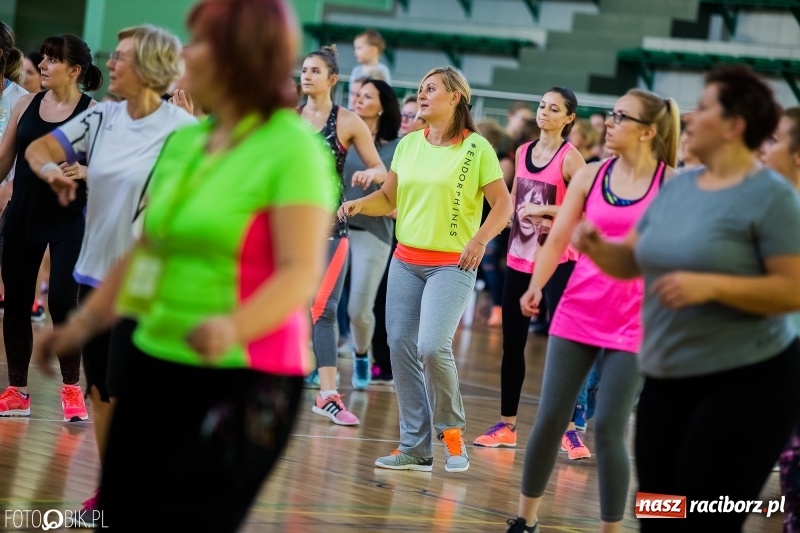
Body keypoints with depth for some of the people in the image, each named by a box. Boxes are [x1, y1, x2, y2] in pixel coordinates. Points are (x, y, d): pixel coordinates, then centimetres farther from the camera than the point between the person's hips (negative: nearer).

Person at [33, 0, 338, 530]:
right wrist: (82, 324, 15)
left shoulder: (293, 148, -12)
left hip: (244, 378, -7)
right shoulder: (183, 142, 10)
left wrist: (232, 328, -36)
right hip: (154, 364, 7)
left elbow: (301, 272, -20)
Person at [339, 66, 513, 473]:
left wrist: (480, 240, -18)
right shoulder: (408, 145, 10)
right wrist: (360, 204, -3)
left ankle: (451, 429, 2)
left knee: (432, 346, -21)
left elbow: (503, 203, -4)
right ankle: (415, 448, 7)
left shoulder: (477, 148, -5)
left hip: (452, 265, -5)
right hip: (405, 260, 6)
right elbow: (389, 198, 16)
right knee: (401, 346, 0)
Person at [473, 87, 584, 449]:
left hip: (557, 260, -7)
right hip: (519, 257, 7)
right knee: (512, 342, 9)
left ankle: (570, 426, -7)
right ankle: (507, 424, 17)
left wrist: (544, 210, -16)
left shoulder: (570, 157, -7)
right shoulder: (523, 152, 11)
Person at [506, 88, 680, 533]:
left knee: (608, 429, -6)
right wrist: (536, 285, -11)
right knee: (550, 418, 6)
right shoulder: (590, 176, 4)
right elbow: (558, 237, 4)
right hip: (577, 314, 3)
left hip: (633, 324, -3)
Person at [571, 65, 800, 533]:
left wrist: (710, 286, -27)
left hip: (746, 381, -7)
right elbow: (632, 262, 14)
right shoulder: (678, 187, 10)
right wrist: (598, 248, -8)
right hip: (668, 380, 8)